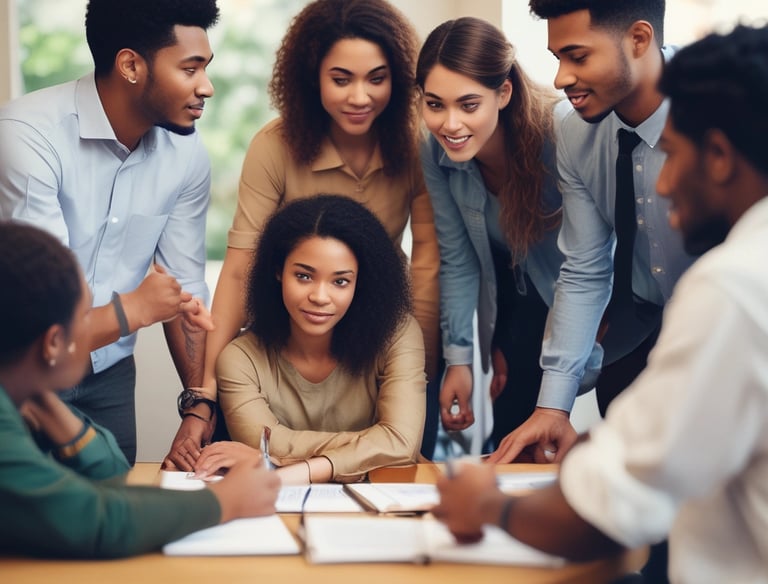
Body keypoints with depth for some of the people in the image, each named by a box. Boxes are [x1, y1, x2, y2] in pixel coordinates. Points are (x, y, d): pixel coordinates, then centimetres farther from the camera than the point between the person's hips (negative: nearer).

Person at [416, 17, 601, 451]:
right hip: (516, 310, 4)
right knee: (511, 438, 4)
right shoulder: (437, 153, -17)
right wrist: (459, 358, -12)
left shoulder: (563, 133, -32)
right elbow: (458, 262, -7)